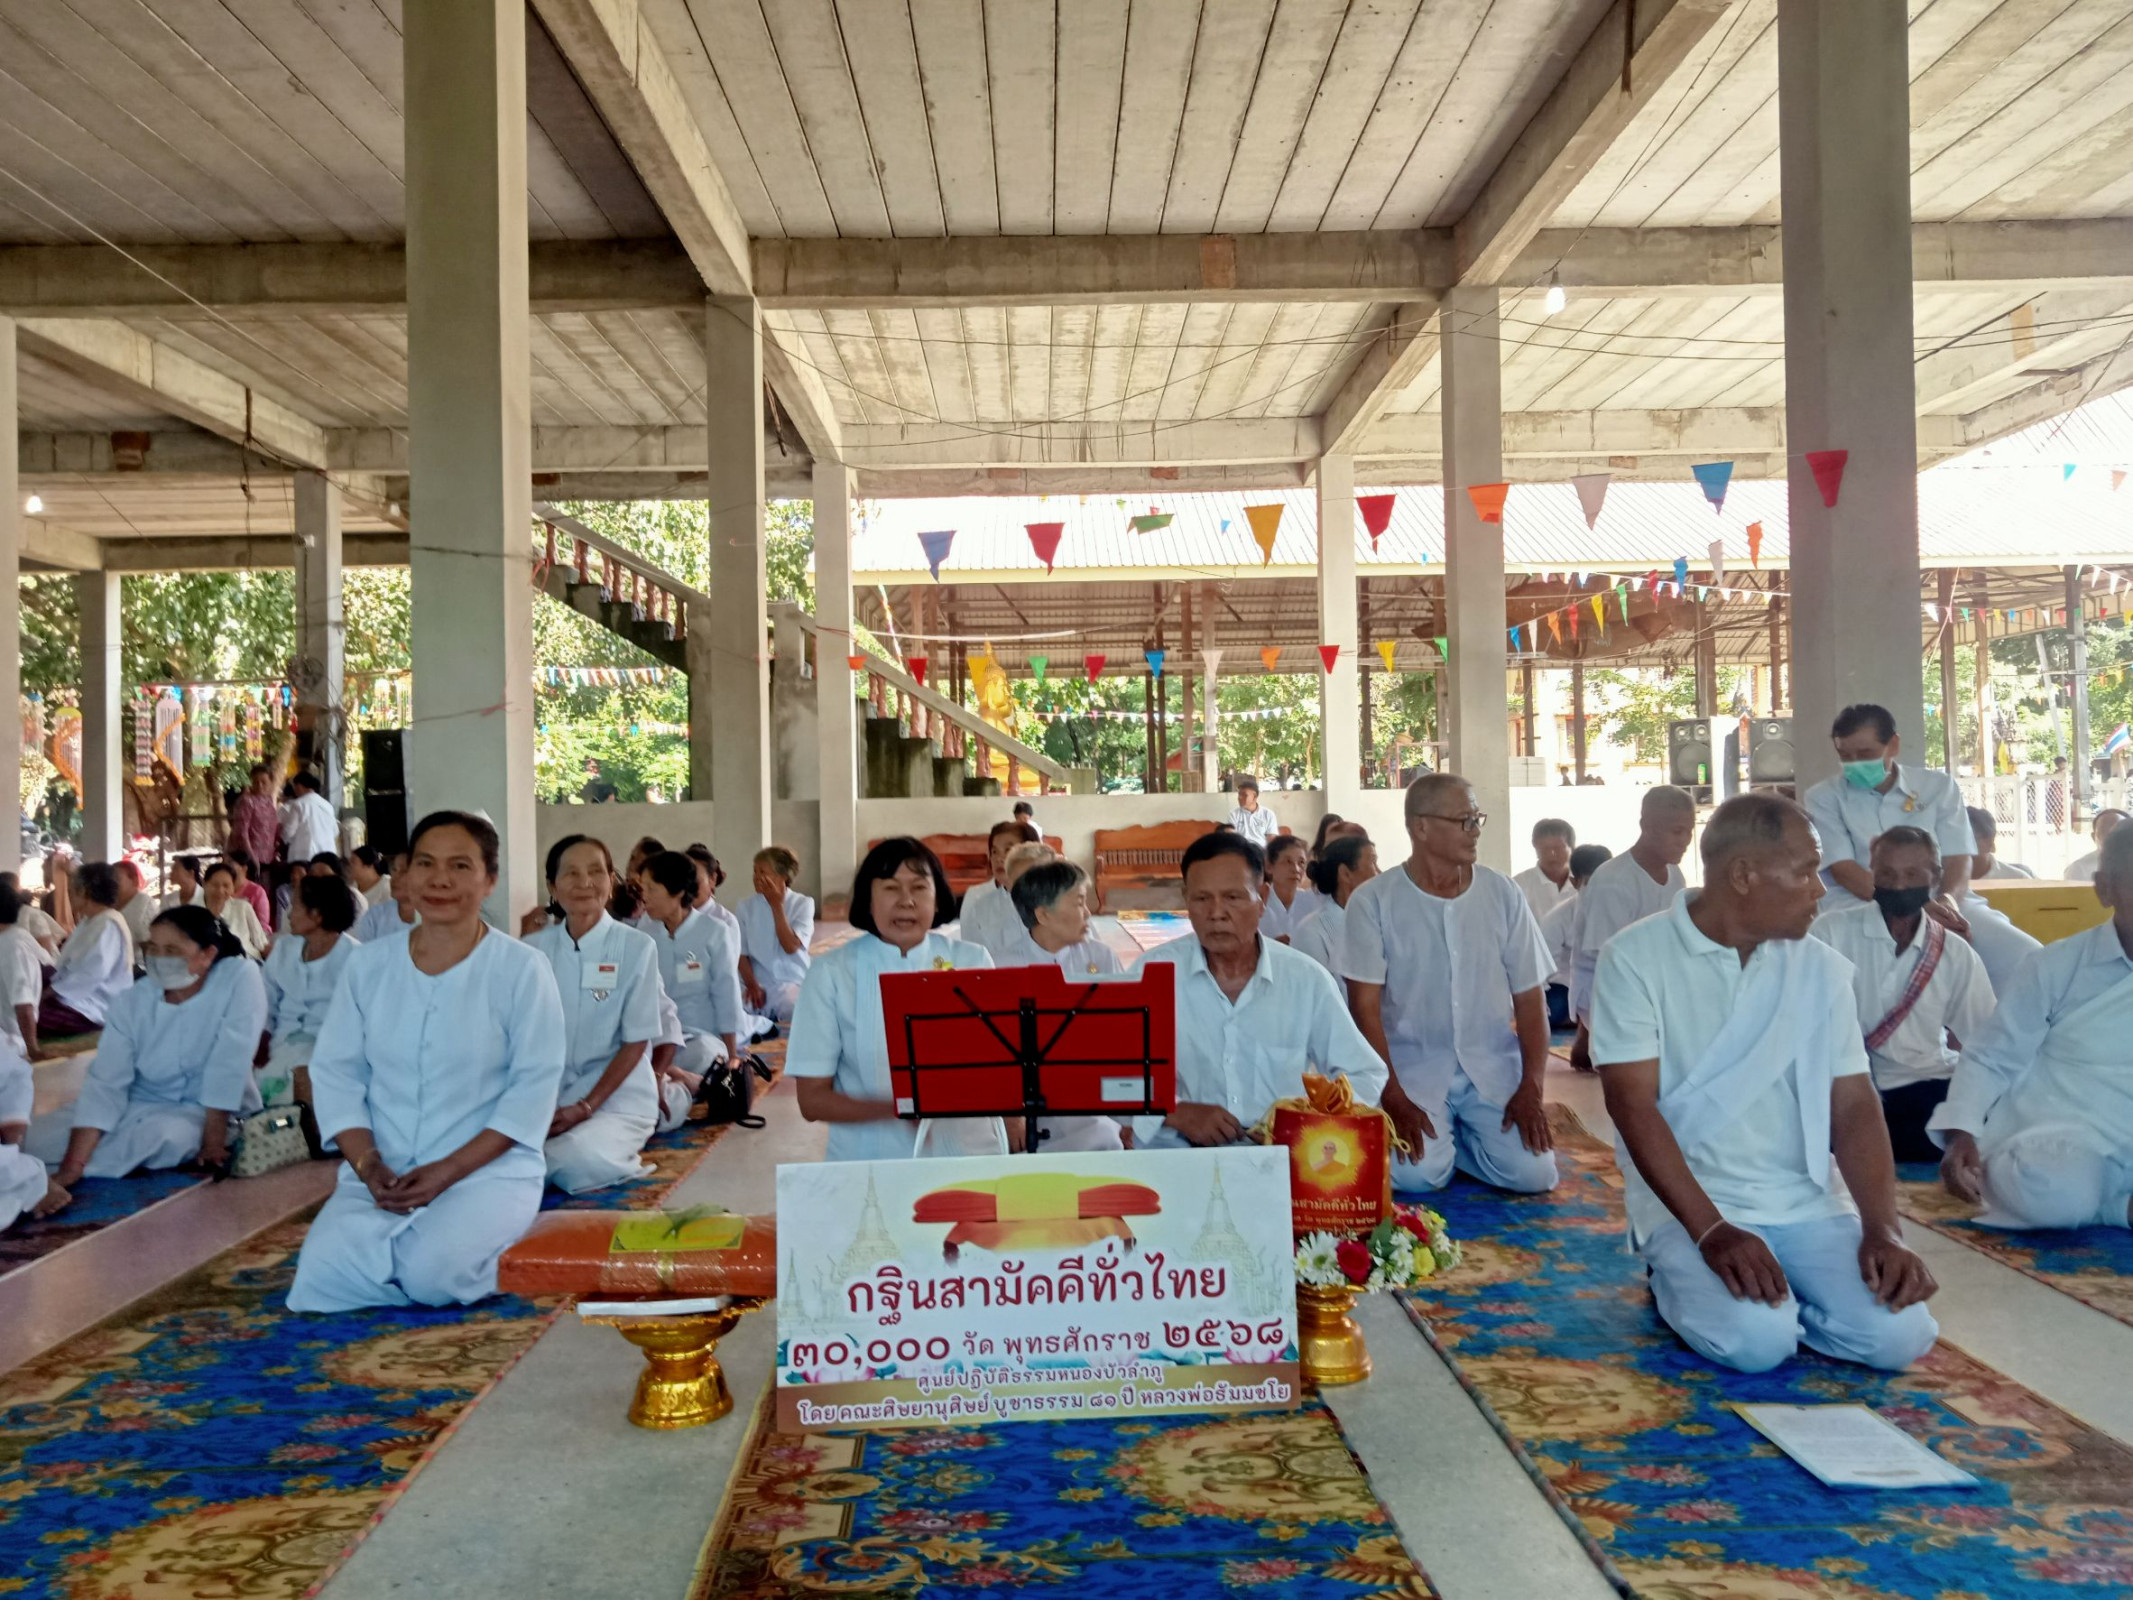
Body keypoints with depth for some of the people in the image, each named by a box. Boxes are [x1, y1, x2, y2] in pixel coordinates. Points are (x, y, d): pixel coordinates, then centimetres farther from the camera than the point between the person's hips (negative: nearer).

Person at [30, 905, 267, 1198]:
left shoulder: (241, 978, -20)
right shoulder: (132, 1002, -9)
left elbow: (229, 1064, -22)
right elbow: (105, 1083, -16)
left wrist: (213, 1140, -22)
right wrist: (72, 1166, -27)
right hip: (139, 1104, 3)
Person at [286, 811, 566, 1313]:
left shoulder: (522, 967, -5)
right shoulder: (368, 964, 8)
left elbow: (534, 1085, -8)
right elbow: (334, 1070, 7)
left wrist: (450, 1170, -16)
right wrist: (368, 1165, -9)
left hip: (489, 1168, -3)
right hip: (382, 1174, 3)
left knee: (433, 1272, -30)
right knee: (323, 1276, -23)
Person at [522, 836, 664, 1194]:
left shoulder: (636, 947, -6)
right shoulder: (533, 950, 4)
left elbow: (635, 1043, -6)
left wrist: (586, 1107, -15)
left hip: (617, 1096, -4)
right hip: (548, 1095, 4)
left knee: (576, 1161, -34)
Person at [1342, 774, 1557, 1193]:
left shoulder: (1503, 895, 2)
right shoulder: (1373, 901, -6)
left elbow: (1529, 999, 3)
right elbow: (1366, 1007, -7)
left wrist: (1531, 1089, -8)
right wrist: (1393, 1097, -15)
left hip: (1494, 1064, 3)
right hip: (1413, 1063, -2)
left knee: (1534, 1173, -17)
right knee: (1415, 1174, -25)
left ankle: (1457, 1139, 13)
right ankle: (1433, 1138, 11)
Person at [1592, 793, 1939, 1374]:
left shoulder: (1819, 967, 6)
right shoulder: (1635, 958, -8)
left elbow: (1854, 1107, 4)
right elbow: (1632, 1105, -13)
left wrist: (1883, 1230, -11)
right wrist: (1711, 1230, -21)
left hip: (1806, 1201, 4)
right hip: (1686, 1202, -4)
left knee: (1897, 1334, -18)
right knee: (1755, 1340, -27)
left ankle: (1774, 1292, 10)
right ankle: (1679, 1278, 5)